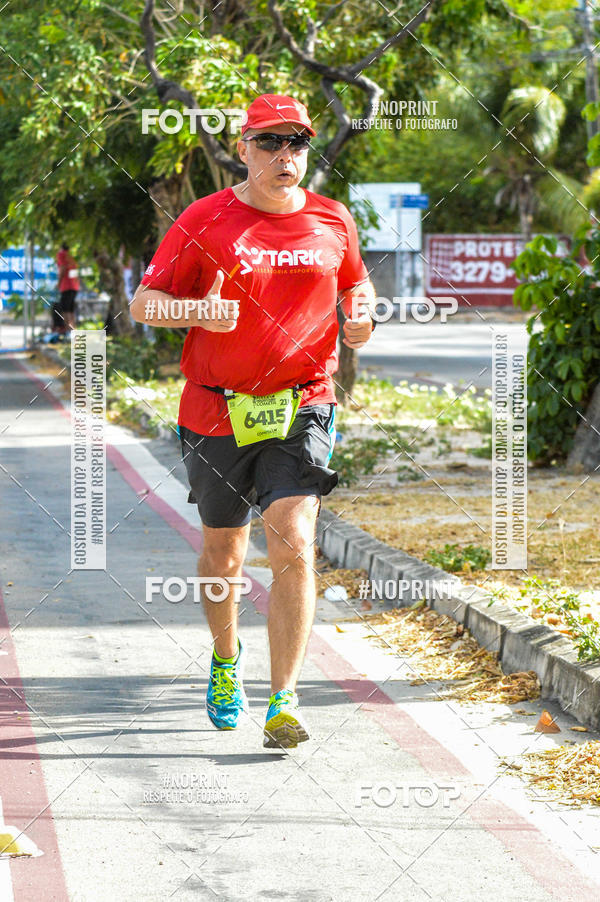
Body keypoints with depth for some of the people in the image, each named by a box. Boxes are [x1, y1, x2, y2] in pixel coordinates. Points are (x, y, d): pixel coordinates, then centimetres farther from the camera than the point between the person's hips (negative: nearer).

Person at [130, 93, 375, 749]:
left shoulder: (332, 221, 5)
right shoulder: (205, 221, -3)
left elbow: (356, 282, 24)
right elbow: (144, 302, -1)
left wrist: (361, 316, 1)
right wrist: (198, 310, -22)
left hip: (300, 407, 0)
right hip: (217, 411, 0)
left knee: (293, 546, -17)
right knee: (223, 554, 14)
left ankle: (283, 704, -14)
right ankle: (225, 661, 43)